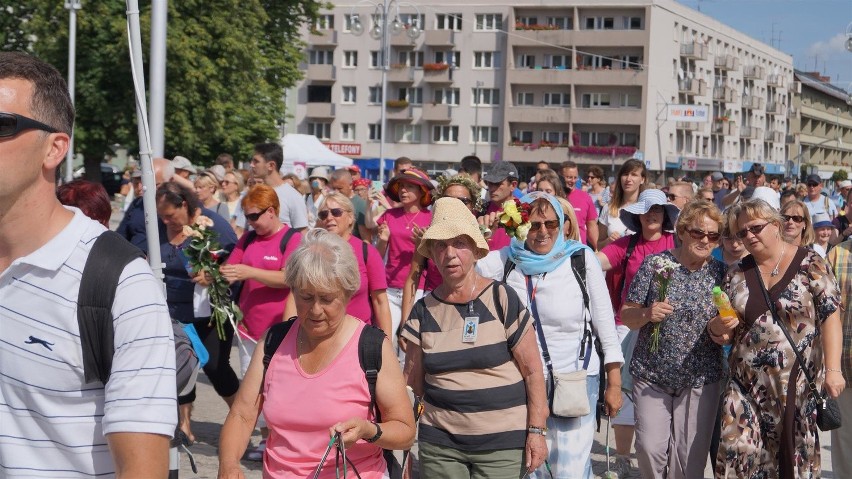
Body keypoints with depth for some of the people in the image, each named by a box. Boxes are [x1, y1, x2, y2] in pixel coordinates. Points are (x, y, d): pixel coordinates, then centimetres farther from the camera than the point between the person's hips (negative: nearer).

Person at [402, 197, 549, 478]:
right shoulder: (424, 310, 4)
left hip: (503, 444, -3)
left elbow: (532, 370, -4)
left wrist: (537, 430, -9)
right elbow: (413, 382, 11)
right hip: (439, 444, 3)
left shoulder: (502, 300, -6)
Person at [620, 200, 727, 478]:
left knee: (691, 455, 3)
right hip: (651, 373, -1)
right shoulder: (654, 264, -3)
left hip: (701, 378, 1)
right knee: (650, 447, -5)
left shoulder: (720, 273, 1)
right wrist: (647, 314, -22)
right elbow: (626, 316, -1)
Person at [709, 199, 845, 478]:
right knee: (739, 455, -7)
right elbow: (724, 335, 13)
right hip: (746, 385, 3)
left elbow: (830, 318, -7)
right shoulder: (736, 274, 10)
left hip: (798, 383, -3)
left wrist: (833, 369, -17)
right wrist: (717, 328, -11)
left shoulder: (810, 265, -3)